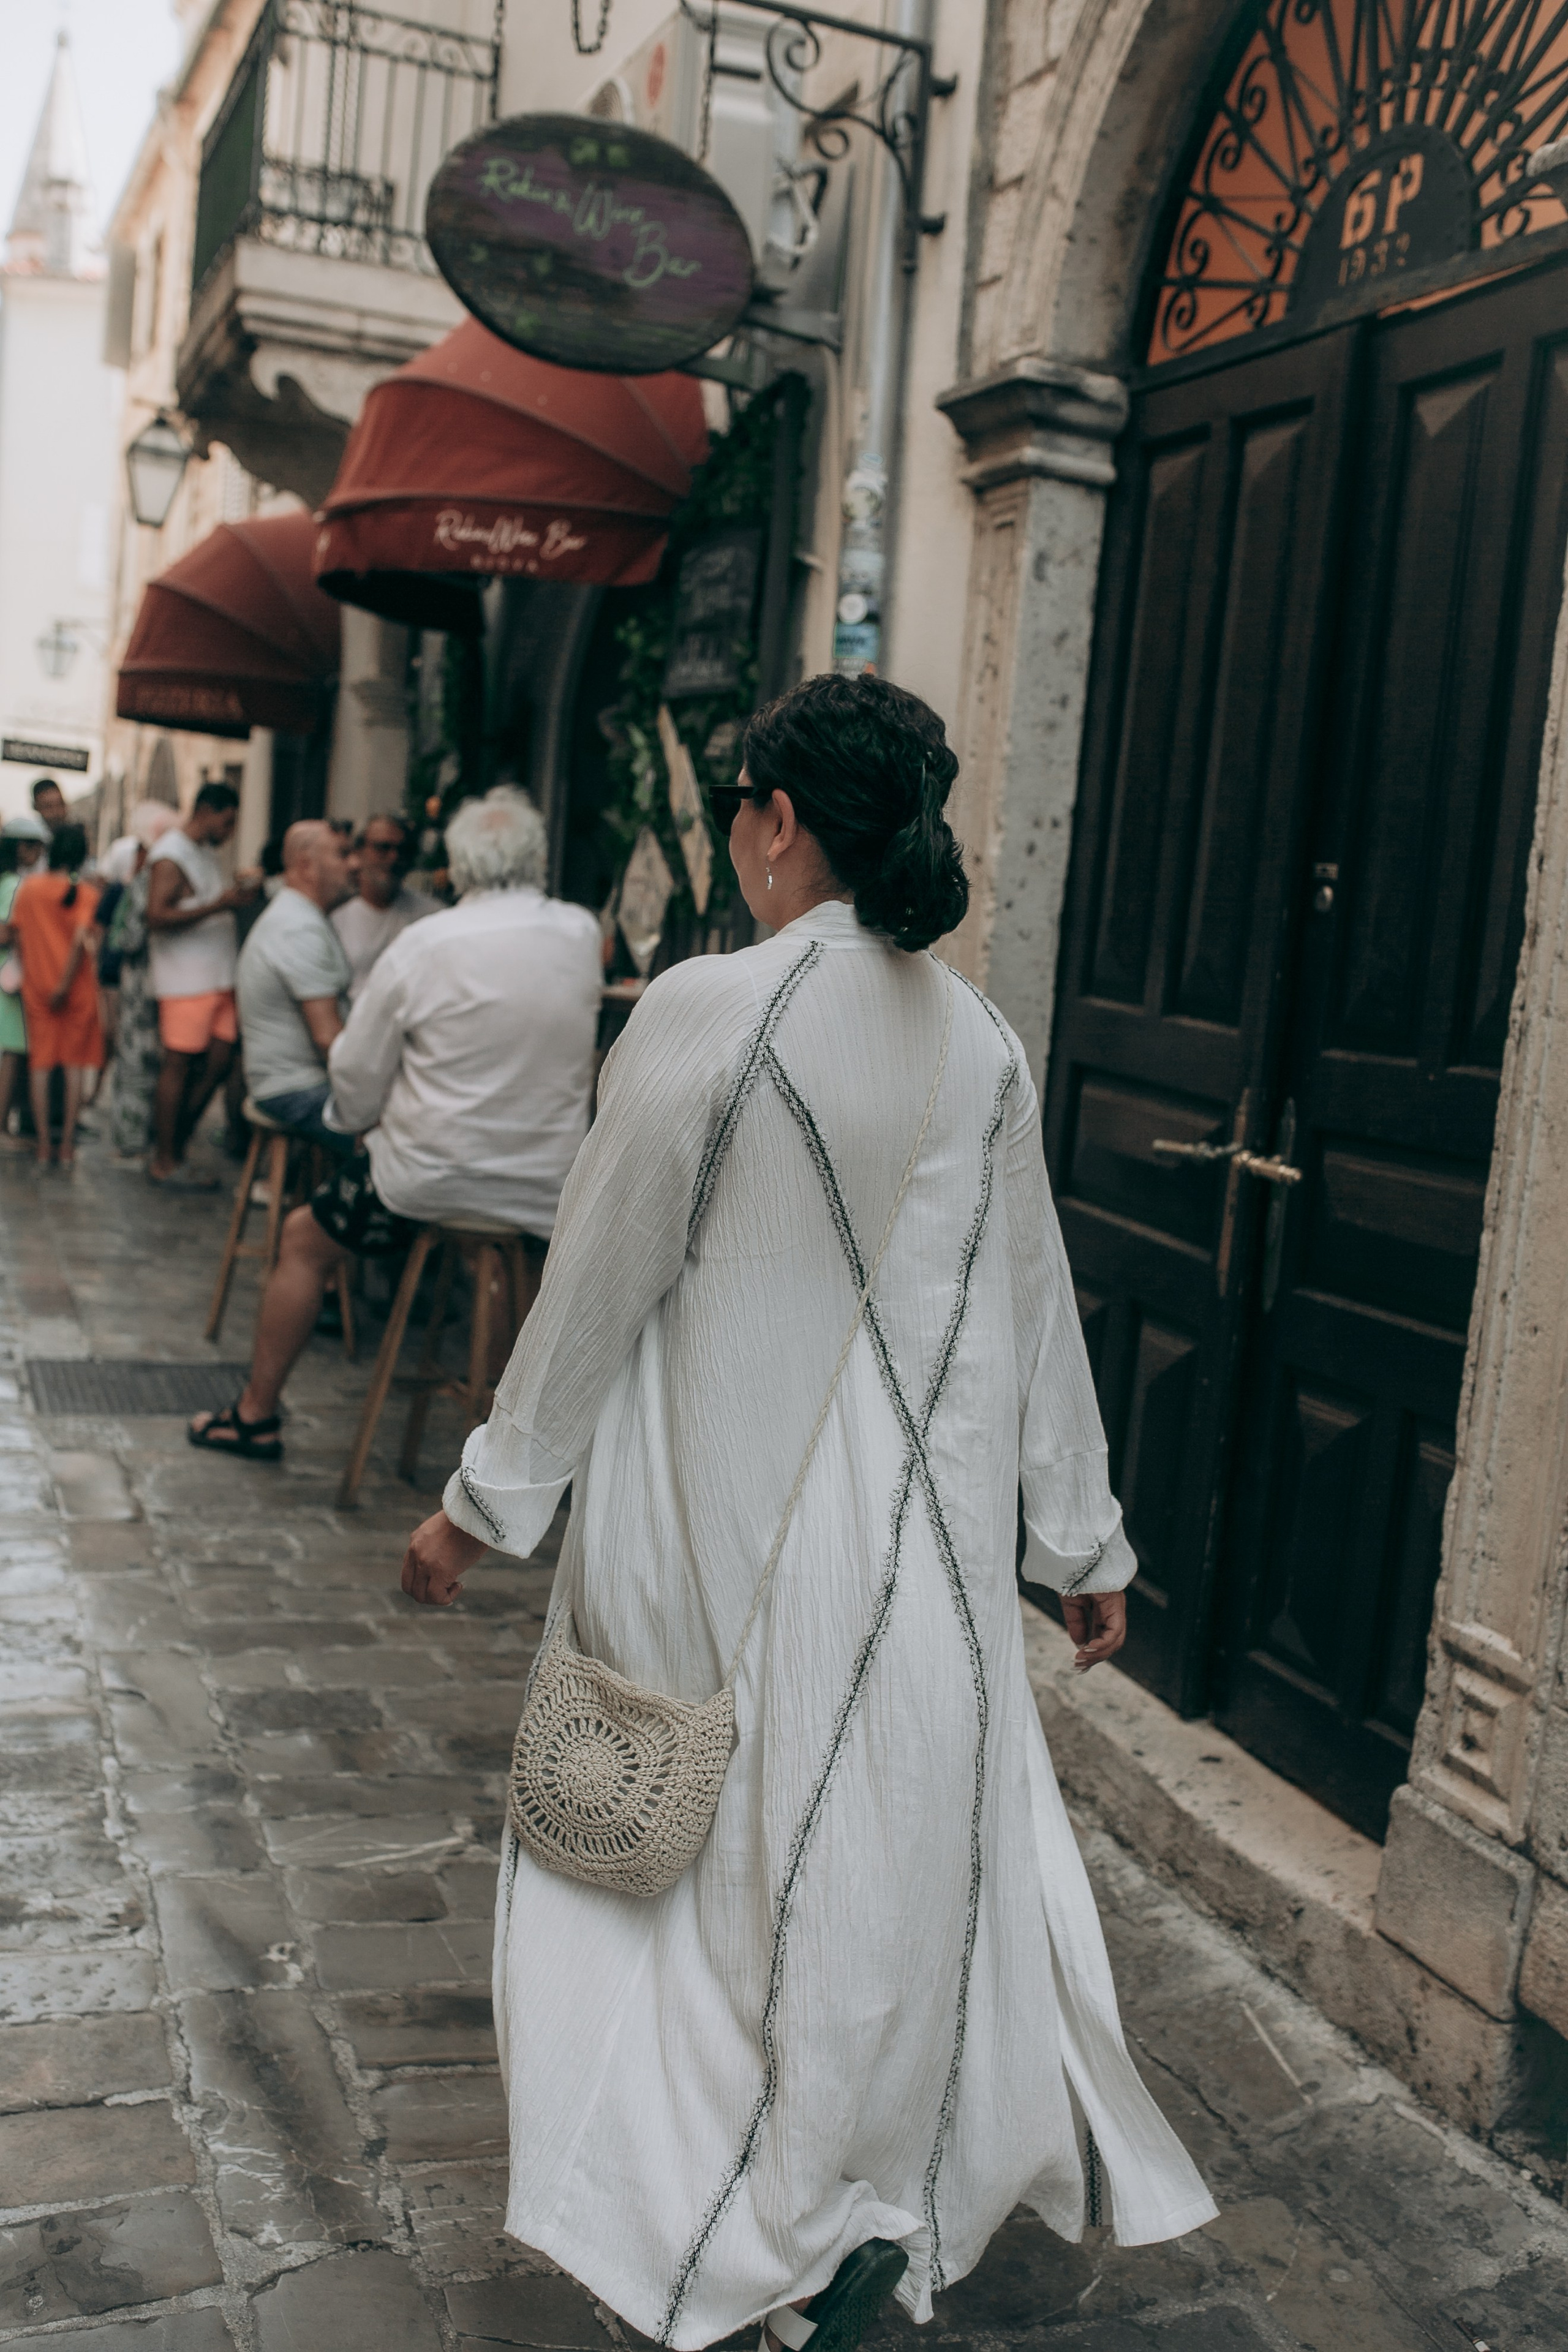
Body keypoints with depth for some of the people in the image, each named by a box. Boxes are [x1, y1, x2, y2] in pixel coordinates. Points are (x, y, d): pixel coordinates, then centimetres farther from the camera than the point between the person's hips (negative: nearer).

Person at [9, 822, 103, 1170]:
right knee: (75, 1063, 7)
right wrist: (65, 984, -13)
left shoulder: (29, 887, 1)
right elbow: (81, 939, -18)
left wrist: (29, 970, 15)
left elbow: (17, 933, 3)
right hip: (77, 988, -2)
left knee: (40, 1063, 8)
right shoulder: (85, 893, -9)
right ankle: (68, 1145, 7)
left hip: (36, 985, 2)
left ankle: (43, 1147, 9)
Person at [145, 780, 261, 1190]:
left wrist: (237, 891, 10)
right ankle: (164, 1164, 5)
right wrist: (219, 903, -25)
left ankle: (174, 1148, 17)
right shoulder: (171, 855, -11)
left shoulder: (206, 851, 19)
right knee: (179, 1064, -3)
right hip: (186, 981, -9)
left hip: (218, 976, 9)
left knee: (217, 1063, 6)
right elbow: (158, 917, -21)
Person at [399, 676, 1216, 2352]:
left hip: (725, 1533, -4)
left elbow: (596, 1290, -11)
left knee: (730, 1849, 14)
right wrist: (1081, 1537, 16)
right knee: (904, 1839, 18)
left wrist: (486, 1501, 2)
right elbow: (1035, 1315, 5)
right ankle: (876, 2214, 36)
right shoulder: (983, 1047, -1)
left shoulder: (704, 1012, -17)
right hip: (923, 1537, 5)